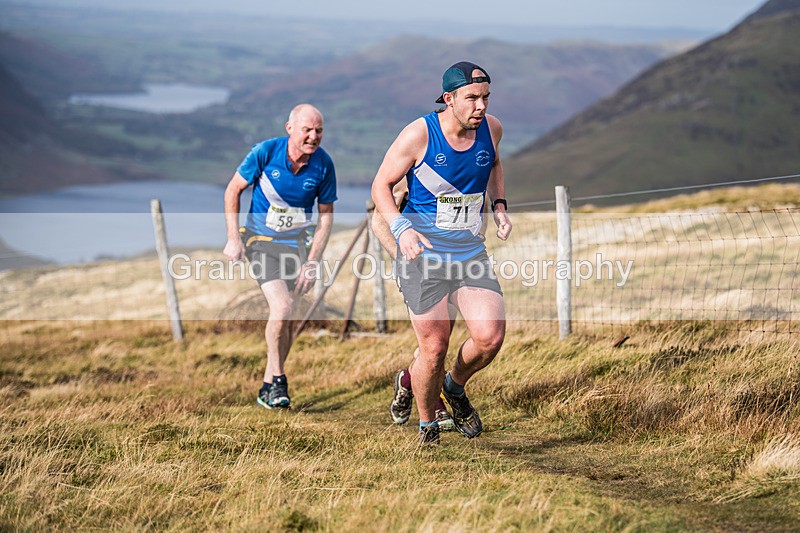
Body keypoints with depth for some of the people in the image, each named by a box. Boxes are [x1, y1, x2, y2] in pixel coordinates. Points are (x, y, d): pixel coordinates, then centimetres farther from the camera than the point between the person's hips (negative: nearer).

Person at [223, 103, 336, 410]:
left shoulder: (323, 165, -11)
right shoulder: (266, 152, -18)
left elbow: (326, 215, -1)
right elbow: (233, 190, -5)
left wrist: (313, 261, -8)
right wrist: (234, 239, -10)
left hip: (295, 243, 3)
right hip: (260, 239, -3)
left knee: (286, 319, 5)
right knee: (281, 309, -20)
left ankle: (269, 388, 22)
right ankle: (278, 379, -3)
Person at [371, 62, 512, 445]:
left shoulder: (491, 129, -1)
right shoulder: (418, 135, -15)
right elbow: (381, 186, -5)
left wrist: (499, 206, 7)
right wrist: (401, 229, -21)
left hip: (471, 252, 4)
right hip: (422, 255, -4)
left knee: (490, 337, -12)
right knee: (434, 349, -3)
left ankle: (455, 386, 21)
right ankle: (426, 423, 26)